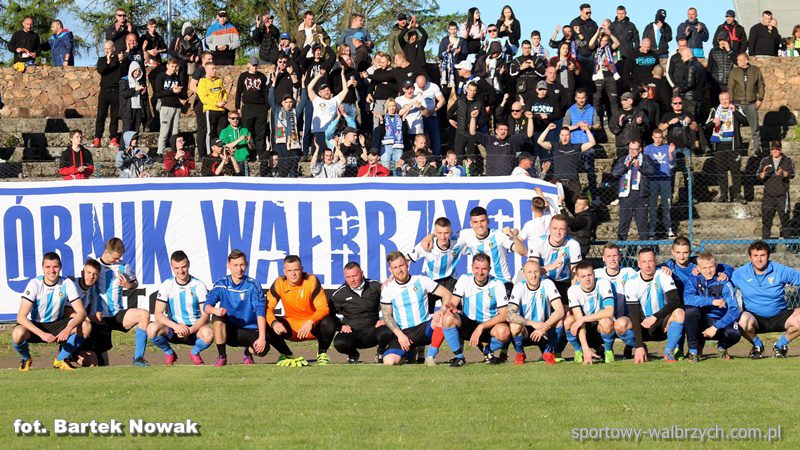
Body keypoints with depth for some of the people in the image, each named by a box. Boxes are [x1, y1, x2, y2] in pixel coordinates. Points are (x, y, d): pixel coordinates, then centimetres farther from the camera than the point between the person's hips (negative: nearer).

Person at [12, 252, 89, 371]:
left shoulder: (67, 284, -12)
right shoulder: (35, 284, -21)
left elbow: (81, 312, -17)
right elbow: (21, 317, -27)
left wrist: (68, 329, -37)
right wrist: (42, 334, -40)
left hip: (55, 325, 3)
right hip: (34, 326, -3)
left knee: (86, 326, -22)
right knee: (18, 334, -37)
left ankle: (61, 360, -1)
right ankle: (26, 359, 0)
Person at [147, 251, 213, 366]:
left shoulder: (198, 286, -7)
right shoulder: (167, 285, -5)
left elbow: (205, 316, -9)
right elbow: (158, 314, -10)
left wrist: (190, 330, -26)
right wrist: (175, 326, -28)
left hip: (194, 327, -1)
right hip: (173, 327, 1)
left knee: (208, 333, -36)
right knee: (152, 329, -31)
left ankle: (194, 353, 2)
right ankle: (169, 354, 2)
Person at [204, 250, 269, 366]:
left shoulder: (253, 285, -9)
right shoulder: (221, 284, -2)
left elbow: (260, 312, -19)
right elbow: (206, 306, -12)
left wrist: (262, 338, -33)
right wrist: (214, 310, -38)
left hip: (249, 331, -1)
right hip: (227, 331, 1)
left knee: (263, 348, -31)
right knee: (218, 316, -30)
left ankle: (248, 353, 9)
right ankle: (222, 357, -16)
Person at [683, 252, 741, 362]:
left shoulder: (724, 284, -7)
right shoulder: (695, 281, -4)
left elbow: (734, 311, -17)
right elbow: (687, 299, -25)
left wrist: (716, 327, -28)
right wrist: (713, 302, -31)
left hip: (720, 322, -1)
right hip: (701, 323, 1)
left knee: (734, 333, -33)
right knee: (691, 310, -31)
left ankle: (722, 347, 6)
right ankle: (693, 350, -14)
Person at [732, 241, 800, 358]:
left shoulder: (780, 270, -3)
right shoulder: (740, 273, -2)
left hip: (779, 316, 1)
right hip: (754, 317, -1)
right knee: (744, 321, -37)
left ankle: (780, 345, 7)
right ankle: (758, 346, 0)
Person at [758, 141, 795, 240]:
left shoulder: (788, 161, 5)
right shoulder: (765, 161, 12)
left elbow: (792, 175, -10)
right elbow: (760, 176, 5)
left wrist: (783, 173, -31)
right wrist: (764, 172, -19)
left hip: (782, 195, -2)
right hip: (768, 195, 2)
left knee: (784, 217, -2)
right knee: (766, 218, 2)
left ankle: (785, 238, 6)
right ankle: (765, 240, 8)